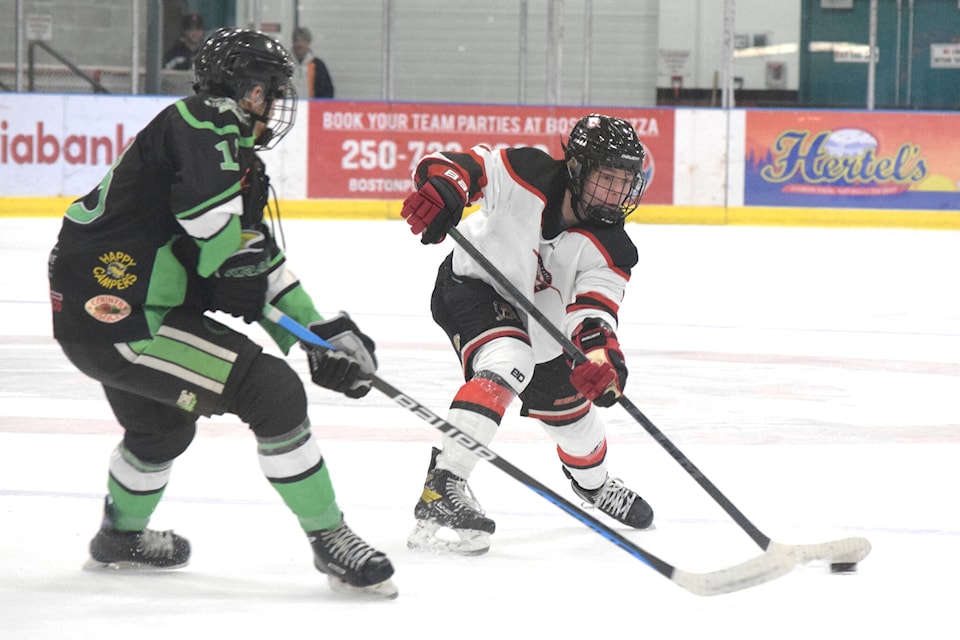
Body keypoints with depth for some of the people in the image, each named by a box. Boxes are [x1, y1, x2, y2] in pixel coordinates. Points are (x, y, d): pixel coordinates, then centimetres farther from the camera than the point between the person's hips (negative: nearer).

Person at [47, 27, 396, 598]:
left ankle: (121, 537, 60)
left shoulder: (235, 156, 17)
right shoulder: (203, 125, -14)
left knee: (163, 426, 36)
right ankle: (331, 541, -7)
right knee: (273, 391, -14)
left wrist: (322, 336, 15)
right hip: (120, 320, -11)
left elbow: (261, 261, 20)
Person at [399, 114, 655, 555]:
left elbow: (594, 308, -32)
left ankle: (594, 485, 56)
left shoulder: (610, 249, -21)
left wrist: (602, 354, -54)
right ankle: (441, 490, -38)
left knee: (570, 409, 21)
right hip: (471, 287, -5)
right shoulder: (526, 176, -28)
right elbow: (455, 165, -27)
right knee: (506, 366, -34)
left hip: (538, 328, 5)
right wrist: (441, 189, -51)